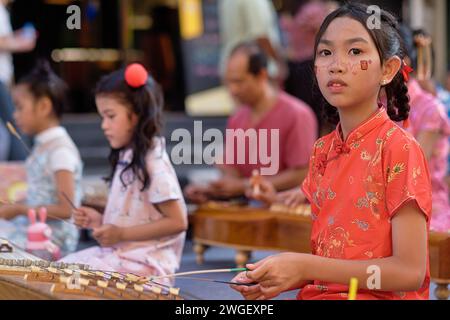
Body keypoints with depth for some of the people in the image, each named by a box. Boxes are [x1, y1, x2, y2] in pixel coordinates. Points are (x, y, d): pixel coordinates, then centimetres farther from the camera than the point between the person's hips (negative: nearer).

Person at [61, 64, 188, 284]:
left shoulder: (154, 164, -16)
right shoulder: (126, 158, 13)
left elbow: (177, 222, -19)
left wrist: (121, 233, -19)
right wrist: (100, 220, 6)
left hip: (143, 264, -9)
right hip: (119, 253, 9)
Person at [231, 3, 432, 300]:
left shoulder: (398, 147, -10)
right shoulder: (322, 151, 9)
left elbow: (410, 271, -15)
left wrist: (306, 267, -16)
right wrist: (283, 278, -5)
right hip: (320, 292, 6)